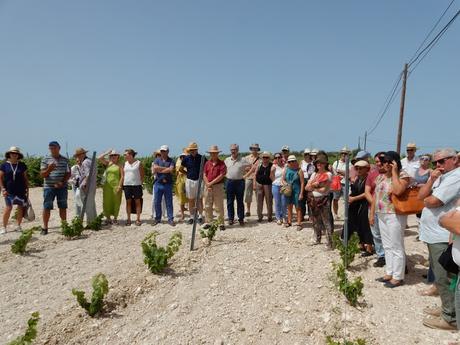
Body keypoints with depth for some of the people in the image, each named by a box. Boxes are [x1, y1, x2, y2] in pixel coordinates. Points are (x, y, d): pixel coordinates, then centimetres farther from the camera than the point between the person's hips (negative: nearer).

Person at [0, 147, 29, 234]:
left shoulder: (22, 165, 6)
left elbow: (25, 178, 10)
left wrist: (27, 189, 7)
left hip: (21, 191, 2)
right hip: (9, 191, -2)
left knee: (21, 208, 4)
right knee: (8, 208, -6)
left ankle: (18, 226, 16)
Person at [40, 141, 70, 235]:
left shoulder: (65, 160, 8)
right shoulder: (45, 160, 2)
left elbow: (68, 174, 7)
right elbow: (42, 175, -2)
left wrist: (62, 182, -8)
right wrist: (48, 169, -23)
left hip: (62, 187, 2)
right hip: (49, 187, -2)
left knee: (63, 207, 6)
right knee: (47, 207, 0)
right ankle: (45, 228, 9)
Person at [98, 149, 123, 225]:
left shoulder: (119, 165, 2)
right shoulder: (108, 163, 10)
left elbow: (122, 176, -3)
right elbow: (99, 158, -2)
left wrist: (120, 186, -11)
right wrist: (107, 152, 4)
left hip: (116, 185, -3)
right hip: (107, 185, 3)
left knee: (116, 202, 2)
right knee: (107, 202, 5)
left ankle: (115, 218, 12)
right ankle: (108, 218, 15)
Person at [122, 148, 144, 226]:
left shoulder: (138, 163, -1)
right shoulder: (125, 163, 10)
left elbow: (142, 175, 2)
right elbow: (123, 175, 13)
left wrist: (141, 183, -5)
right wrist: (122, 184, 5)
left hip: (136, 185, -3)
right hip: (127, 185, 3)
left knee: (137, 202, 2)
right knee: (128, 202, 6)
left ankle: (138, 219, 8)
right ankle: (128, 219, 13)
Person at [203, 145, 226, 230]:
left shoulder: (221, 163, -2)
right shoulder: (207, 163, 11)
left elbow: (221, 175, -11)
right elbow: (204, 175, 6)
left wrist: (212, 182, -13)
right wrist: (207, 184, -9)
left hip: (218, 186, -4)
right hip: (208, 187, 4)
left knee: (219, 206, 0)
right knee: (208, 206, 8)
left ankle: (221, 223, 7)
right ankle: (208, 222, 18)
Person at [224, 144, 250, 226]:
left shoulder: (242, 160, -2)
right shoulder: (227, 160, 7)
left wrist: (244, 173, 0)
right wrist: (226, 174, 9)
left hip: (240, 182, -2)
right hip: (229, 182, 2)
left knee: (240, 202, 5)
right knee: (230, 202, 6)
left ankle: (241, 219, 13)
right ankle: (231, 218, 15)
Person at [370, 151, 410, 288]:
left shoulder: (403, 175, -10)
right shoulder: (380, 176, 12)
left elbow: (397, 191, -29)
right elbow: (375, 195, 14)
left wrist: (394, 172, -20)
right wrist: (372, 213, 12)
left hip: (395, 215, -7)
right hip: (382, 215, 8)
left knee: (396, 247, 1)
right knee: (387, 246, 15)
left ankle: (398, 277, 12)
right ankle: (389, 273, 26)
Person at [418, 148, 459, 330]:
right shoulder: (441, 177, 14)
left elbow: (432, 202, -22)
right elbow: (421, 196, 7)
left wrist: (426, 199, 1)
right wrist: (431, 179, -6)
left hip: (443, 237, -10)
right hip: (434, 234, 10)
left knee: (443, 278, -1)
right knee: (439, 275, 20)